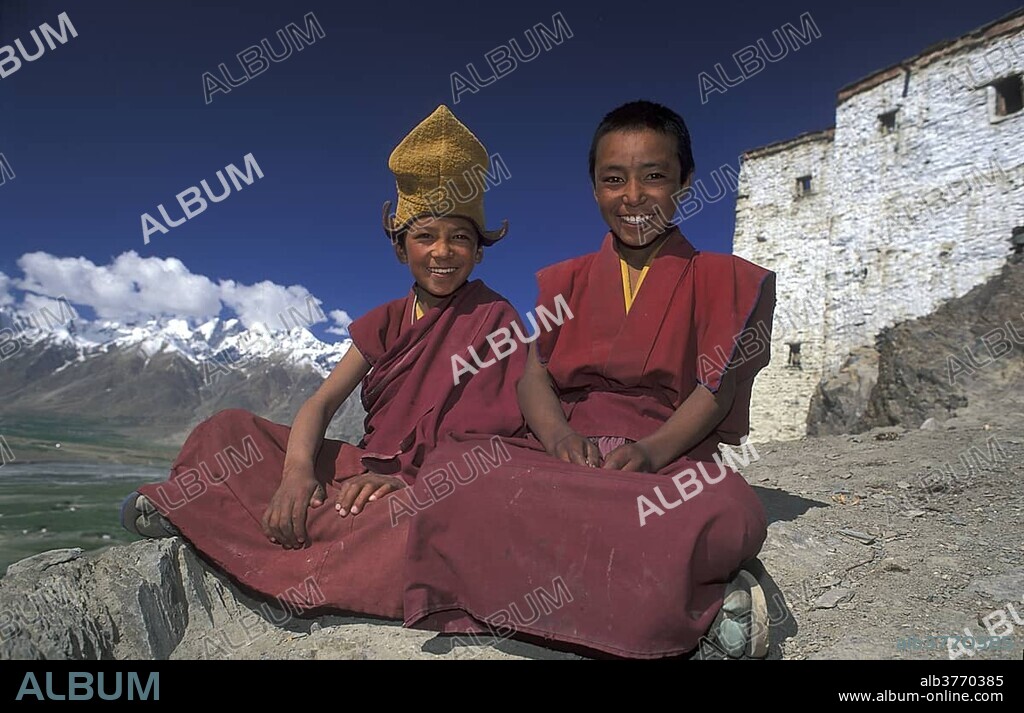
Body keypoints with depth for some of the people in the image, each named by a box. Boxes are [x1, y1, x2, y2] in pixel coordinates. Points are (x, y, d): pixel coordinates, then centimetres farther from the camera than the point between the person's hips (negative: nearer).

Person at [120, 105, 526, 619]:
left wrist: (411, 478, -26)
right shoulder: (387, 322, 10)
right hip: (367, 468, 5)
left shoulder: (493, 318, -5)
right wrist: (297, 471, -22)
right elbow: (322, 403, 0)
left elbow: (506, 435, -12)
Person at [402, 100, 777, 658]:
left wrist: (651, 449, -21)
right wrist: (559, 433, -17)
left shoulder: (720, 279, 14)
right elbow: (533, 372, 8)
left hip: (671, 458, -4)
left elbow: (716, 388, 0)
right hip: (566, 454, 4)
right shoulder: (566, 282, 22)